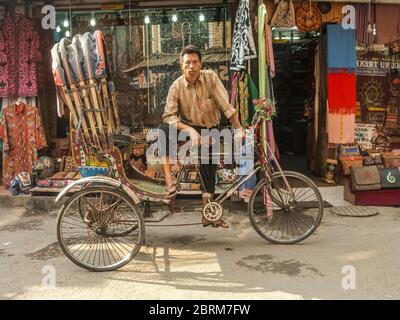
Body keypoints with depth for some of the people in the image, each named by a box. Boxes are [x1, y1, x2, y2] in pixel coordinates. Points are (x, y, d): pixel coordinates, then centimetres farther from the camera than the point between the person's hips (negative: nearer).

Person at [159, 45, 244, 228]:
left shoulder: (211, 77, -14)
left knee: (209, 174, 1)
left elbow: (226, 105, -17)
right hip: (188, 127, 0)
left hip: (210, 131, 1)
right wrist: (190, 131, -34)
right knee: (162, 130, -31)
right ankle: (169, 180, -30)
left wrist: (238, 129, -23)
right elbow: (169, 116, -21)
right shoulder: (177, 87, -15)